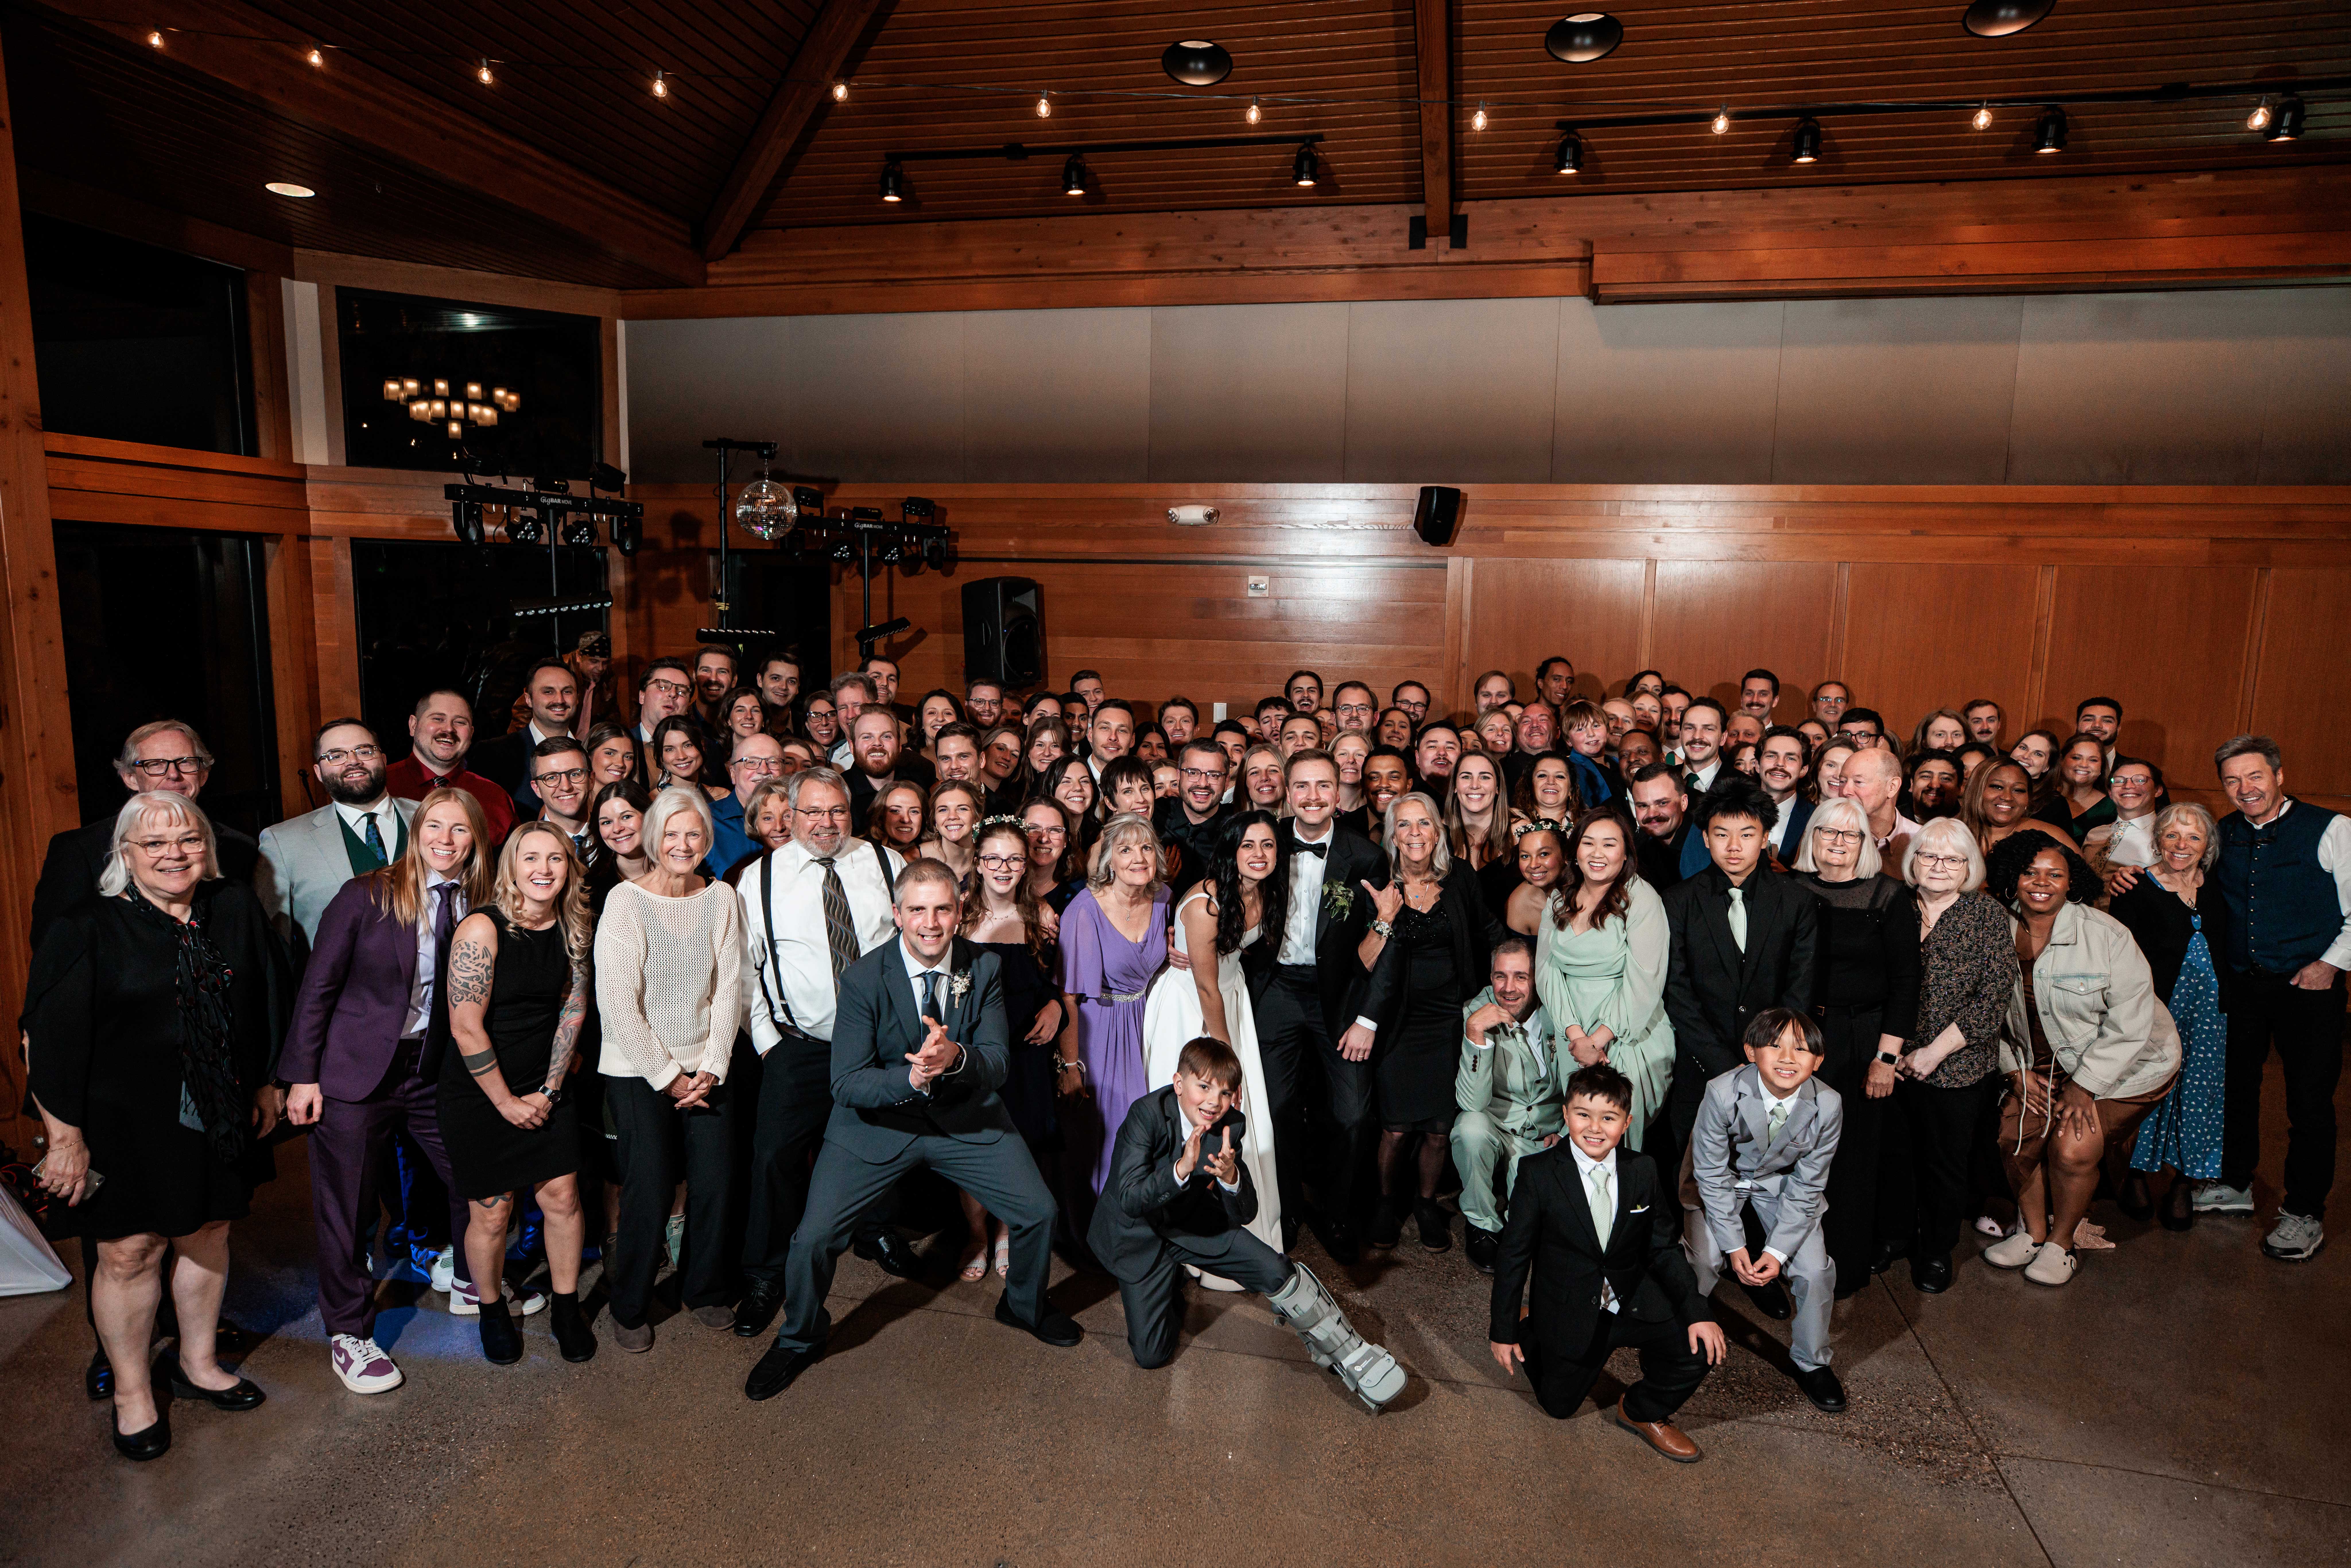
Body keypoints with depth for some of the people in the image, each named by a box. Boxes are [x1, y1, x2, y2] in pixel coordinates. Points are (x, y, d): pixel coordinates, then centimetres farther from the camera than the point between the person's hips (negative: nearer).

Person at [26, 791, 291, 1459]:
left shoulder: (237, 909, 0)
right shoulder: (85, 929, -11)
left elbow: (268, 1006, 9)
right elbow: (46, 1042, -10)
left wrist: (265, 1085, 12)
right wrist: (65, 1135, -10)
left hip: (217, 1119, 4)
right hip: (122, 1123, -3)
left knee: (208, 1238, 16)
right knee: (129, 1253, 7)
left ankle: (197, 1362, 38)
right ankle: (132, 1392, 27)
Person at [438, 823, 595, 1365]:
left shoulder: (572, 930, -2)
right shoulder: (482, 929, -19)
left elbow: (572, 1012, 4)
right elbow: (466, 1028, -18)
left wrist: (549, 1091, -2)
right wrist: (506, 1102, -12)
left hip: (544, 1092, 4)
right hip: (478, 1096, -4)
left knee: (562, 1198, 4)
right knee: (491, 1214, 5)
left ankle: (566, 1309, 24)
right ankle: (492, 1310, 31)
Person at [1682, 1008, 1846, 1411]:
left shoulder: (1827, 1105, -24)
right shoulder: (1723, 1094, -32)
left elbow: (1806, 1187, -14)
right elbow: (1712, 1175, -20)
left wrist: (1777, 1252, -19)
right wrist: (1735, 1246, -20)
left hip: (1782, 1183, 2)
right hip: (1722, 1181, -2)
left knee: (1816, 1270, -13)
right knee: (1704, 1260, -20)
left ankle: (1811, 1362, 16)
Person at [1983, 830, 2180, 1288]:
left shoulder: (2107, 935, -21)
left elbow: (2131, 1025, -18)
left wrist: (2084, 1087, -18)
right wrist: (2015, 1070, -2)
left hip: (2125, 1066, -4)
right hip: (2045, 1063, 4)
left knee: (2073, 1148, -16)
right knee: (2015, 1135, -8)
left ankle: (2062, 1242, 10)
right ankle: (2033, 1231, 18)